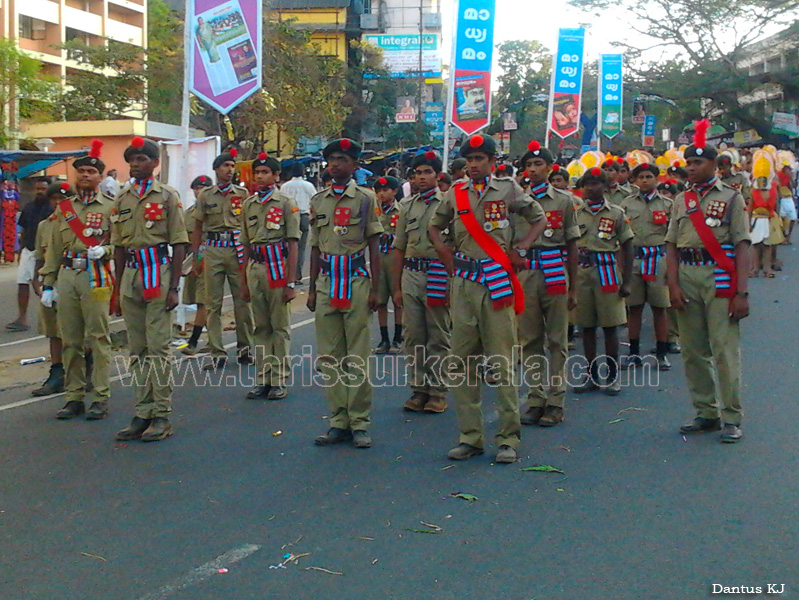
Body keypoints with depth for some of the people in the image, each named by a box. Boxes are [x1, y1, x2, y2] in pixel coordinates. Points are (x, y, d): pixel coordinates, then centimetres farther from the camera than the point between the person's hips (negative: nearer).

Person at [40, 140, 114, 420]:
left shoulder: (110, 206, 3)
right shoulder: (63, 208, 15)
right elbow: (54, 249, 15)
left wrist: (104, 250, -18)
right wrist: (47, 284, 10)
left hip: (96, 276, -4)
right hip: (67, 275, 4)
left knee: (98, 338, -3)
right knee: (70, 340, 6)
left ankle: (101, 399, 2)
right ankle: (74, 397, 14)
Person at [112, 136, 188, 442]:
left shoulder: (167, 196, -1)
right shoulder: (122, 198, 13)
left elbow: (179, 245, -4)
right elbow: (119, 247, 16)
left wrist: (174, 287, -10)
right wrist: (117, 290, 14)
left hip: (158, 272, -5)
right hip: (131, 273, 5)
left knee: (158, 347, -4)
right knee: (137, 349, 9)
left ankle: (162, 416, 2)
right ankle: (142, 414, 16)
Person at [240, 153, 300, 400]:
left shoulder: (286, 203, -2)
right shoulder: (249, 204, 12)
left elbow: (292, 244, -5)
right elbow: (246, 245, 17)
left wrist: (291, 282, -11)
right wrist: (244, 281, 15)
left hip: (278, 266, -5)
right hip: (255, 268, 5)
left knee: (280, 326, 0)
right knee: (261, 327, 9)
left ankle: (279, 381, 6)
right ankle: (263, 379, 15)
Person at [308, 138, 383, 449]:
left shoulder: (366, 199, 1)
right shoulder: (318, 201, 13)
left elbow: (374, 248, 1)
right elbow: (316, 248, 16)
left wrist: (375, 289, -4)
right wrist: (312, 290, 13)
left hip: (356, 281, -4)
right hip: (326, 283, 4)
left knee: (358, 356, -2)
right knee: (330, 356, 5)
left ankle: (359, 423, 5)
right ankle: (338, 421, 12)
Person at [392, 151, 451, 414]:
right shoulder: (407, 206, 14)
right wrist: (397, 288, 13)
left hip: (438, 276, -4)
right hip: (411, 275, 4)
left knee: (438, 338, 2)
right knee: (413, 337, 6)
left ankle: (438, 391, 10)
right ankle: (419, 389, 16)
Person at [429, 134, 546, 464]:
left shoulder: (508, 189, 3)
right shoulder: (456, 192, 12)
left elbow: (539, 219, 11)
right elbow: (434, 225, 25)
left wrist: (521, 249, -1)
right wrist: (444, 251, 8)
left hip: (498, 281, -4)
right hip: (464, 282, 4)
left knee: (501, 362, -3)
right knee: (462, 362, 5)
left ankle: (509, 438, 5)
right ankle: (470, 436, 14)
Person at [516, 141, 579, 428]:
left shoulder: (563, 201, 6)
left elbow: (572, 246, 7)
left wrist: (573, 288, 3)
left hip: (555, 274, -1)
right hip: (525, 275, 2)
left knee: (557, 341, 1)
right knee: (529, 341, 4)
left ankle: (555, 402, 7)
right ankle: (535, 399, 12)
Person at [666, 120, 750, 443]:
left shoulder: (731, 197, 3)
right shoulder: (681, 200, 15)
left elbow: (742, 247, -3)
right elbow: (671, 246, 11)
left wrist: (741, 293, -11)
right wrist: (673, 286, -2)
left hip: (720, 279, -4)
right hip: (687, 277, 4)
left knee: (725, 350, -6)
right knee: (693, 351, 7)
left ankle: (731, 419, 1)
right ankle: (706, 412, 18)